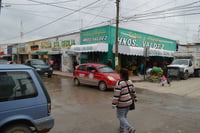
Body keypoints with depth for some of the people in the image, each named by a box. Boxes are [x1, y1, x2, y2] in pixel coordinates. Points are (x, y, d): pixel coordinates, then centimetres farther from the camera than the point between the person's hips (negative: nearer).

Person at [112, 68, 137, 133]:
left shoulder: (119, 83, -25)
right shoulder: (130, 81, -2)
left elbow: (116, 95, -25)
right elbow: (133, 91, 10)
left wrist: (114, 104, -18)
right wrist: (135, 98, 24)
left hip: (121, 104, -7)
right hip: (128, 102, 7)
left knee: (120, 117, 7)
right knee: (124, 116, 21)